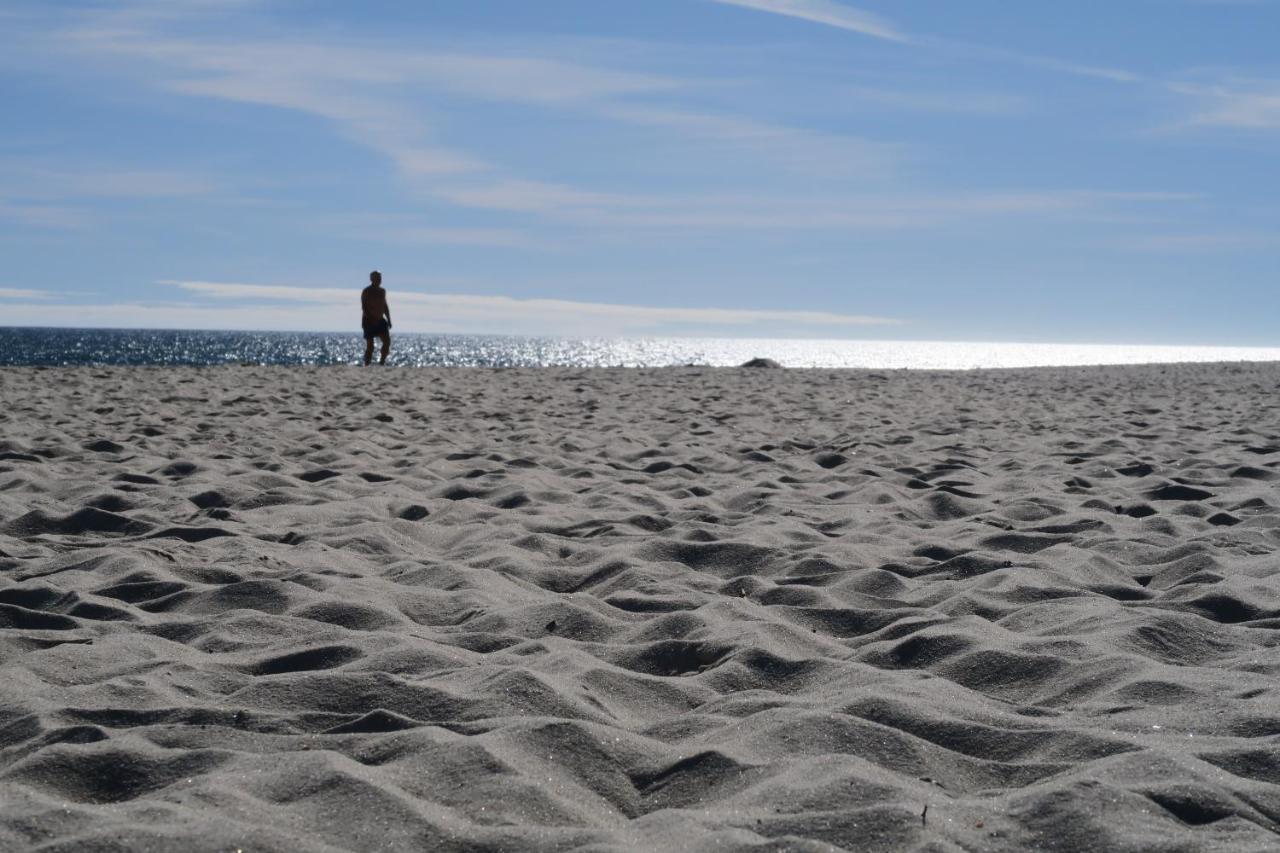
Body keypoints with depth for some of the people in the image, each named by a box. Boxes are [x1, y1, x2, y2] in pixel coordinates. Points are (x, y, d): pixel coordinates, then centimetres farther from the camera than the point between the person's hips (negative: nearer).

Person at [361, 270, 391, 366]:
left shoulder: (382, 291, 14)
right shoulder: (366, 292, -7)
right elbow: (364, 307, -15)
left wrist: (389, 320, 13)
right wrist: (372, 319, -25)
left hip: (380, 321, 6)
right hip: (369, 321, -6)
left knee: (387, 341, -5)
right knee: (370, 346, -7)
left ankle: (382, 362, 6)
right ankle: (366, 366, -1)